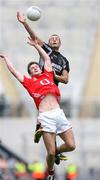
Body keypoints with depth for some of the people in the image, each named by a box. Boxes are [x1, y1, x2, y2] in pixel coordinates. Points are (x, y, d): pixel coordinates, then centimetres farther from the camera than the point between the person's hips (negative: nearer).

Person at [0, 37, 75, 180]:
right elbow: (13, 70, 21)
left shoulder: (47, 75, 21)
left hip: (59, 114, 3)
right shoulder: (28, 82, 14)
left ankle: (57, 151, 29)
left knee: (71, 145, -2)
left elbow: (46, 58, 32)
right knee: (51, 152, -6)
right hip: (46, 117, -3)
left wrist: (36, 45, 39)